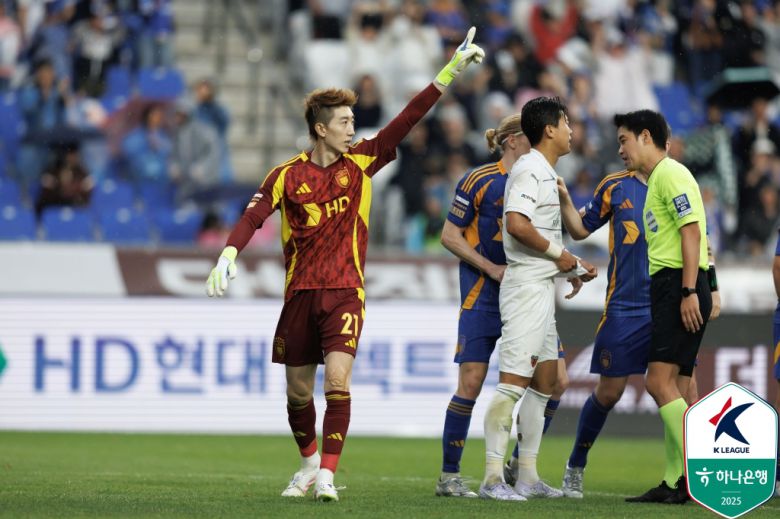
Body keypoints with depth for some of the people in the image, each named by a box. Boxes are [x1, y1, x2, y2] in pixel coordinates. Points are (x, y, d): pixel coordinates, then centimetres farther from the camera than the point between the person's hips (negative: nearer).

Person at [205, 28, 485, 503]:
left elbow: (408, 119, -1)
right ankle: (309, 465, 30)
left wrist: (450, 71, -6)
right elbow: (253, 217, -8)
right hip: (300, 293, 1)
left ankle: (328, 474, -14)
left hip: (345, 291, -1)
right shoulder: (287, 176, -1)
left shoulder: (361, 162, 3)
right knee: (298, 389, 8)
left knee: (338, 379, -18)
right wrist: (227, 257, -26)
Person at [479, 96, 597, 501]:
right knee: (513, 383, -13)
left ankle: (527, 475, 17)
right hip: (527, 286, -11)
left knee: (545, 380, 13)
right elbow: (516, 224, -25)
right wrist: (558, 253, -15)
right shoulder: (530, 169, -13)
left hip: (542, 287, 11)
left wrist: (572, 266, 15)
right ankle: (493, 477, -15)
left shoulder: (544, 172, 18)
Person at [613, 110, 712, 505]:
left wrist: (689, 291, -23)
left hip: (679, 286, -10)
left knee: (660, 382, -16)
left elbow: (691, 231, -17)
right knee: (674, 391, 7)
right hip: (669, 288, 10)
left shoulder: (670, 174, -8)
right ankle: (675, 483, 7)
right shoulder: (657, 179, 23)